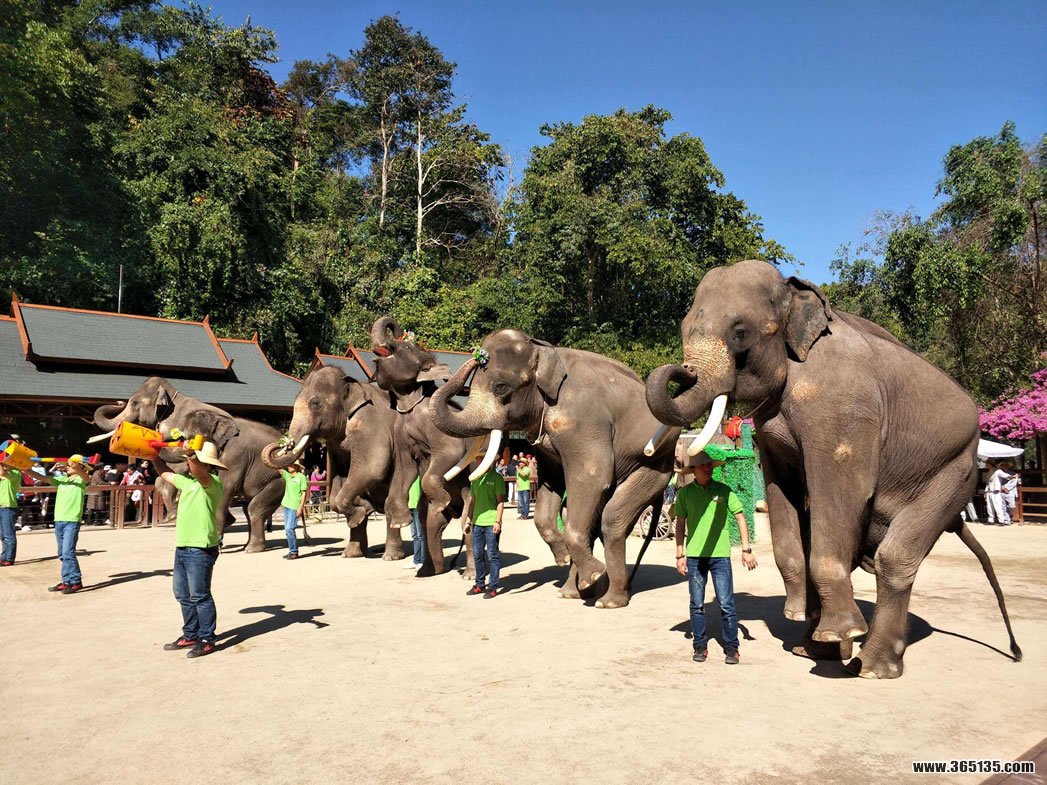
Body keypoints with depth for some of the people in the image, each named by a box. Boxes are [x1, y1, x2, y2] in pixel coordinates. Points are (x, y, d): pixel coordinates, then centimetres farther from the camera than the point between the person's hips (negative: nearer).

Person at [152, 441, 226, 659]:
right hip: (182, 548, 9)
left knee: (200, 596, -3)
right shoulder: (187, 481, 16)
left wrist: (190, 454, -50)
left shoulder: (213, 482, -11)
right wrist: (154, 456, 17)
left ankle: (207, 640, 6)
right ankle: (190, 636, 26)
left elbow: (199, 472, -34)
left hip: (200, 549, -9)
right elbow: (165, 473, 29)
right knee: (183, 595, 15)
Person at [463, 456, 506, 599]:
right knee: (477, 555, 11)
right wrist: (468, 521, 14)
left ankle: (493, 588, 5)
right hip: (477, 523, 6)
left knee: (492, 555, -1)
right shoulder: (475, 479, 14)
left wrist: (498, 521, -15)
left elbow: (500, 501, -8)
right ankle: (480, 585, 22)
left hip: (491, 523, -6)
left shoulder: (496, 478, -4)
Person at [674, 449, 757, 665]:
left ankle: (731, 647, 11)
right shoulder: (685, 493, 4)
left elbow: (740, 518, 5)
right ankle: (700, 646, 20)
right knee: (697, 604, 8)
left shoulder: (723, 491, 2)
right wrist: (680, 554, 6)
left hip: (720, 554, -1)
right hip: (694, 555, 1)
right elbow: (680, 524, 9)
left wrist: (746, 549, -1)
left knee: (726, 603, -1)